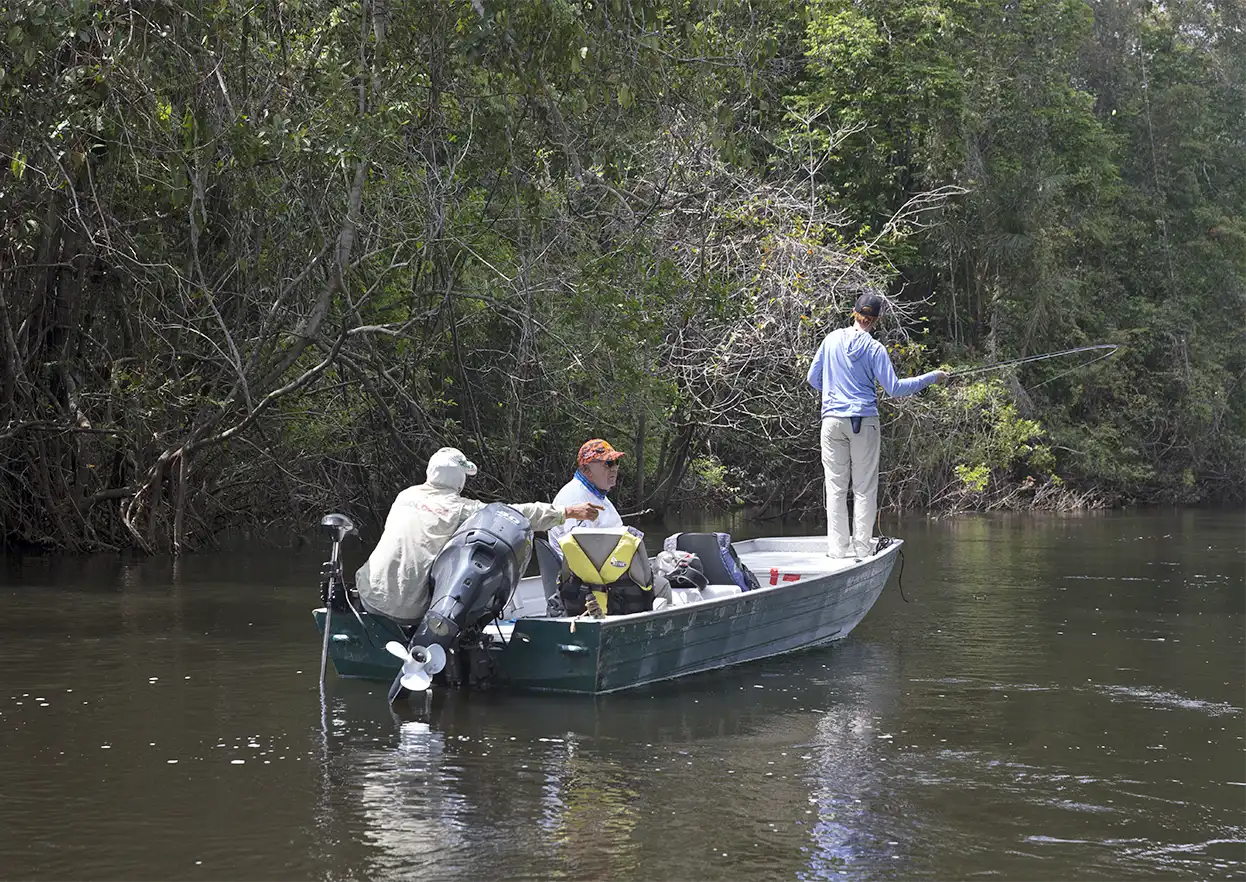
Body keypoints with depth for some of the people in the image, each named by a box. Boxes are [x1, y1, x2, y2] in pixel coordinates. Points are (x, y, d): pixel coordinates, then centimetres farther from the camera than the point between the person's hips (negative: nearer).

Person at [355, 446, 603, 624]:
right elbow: (518, 514, 0)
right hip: (412, 609, -4)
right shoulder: (462, 509, -4)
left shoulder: (406, 496, 10)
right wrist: (569, 511, 7)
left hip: (372, 596, 4)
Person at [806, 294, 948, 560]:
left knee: (835, 486, 5)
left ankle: (838, 548, 3)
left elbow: (813, 378, 10)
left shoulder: (832, 339, 3)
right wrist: (932, 378, 1)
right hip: (864, 420, -2)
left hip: (833, 419, 2)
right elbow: (894, 389, -8)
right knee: (864, 488, 4)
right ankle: (861, 548, 2)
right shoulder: (875, 348, -6)